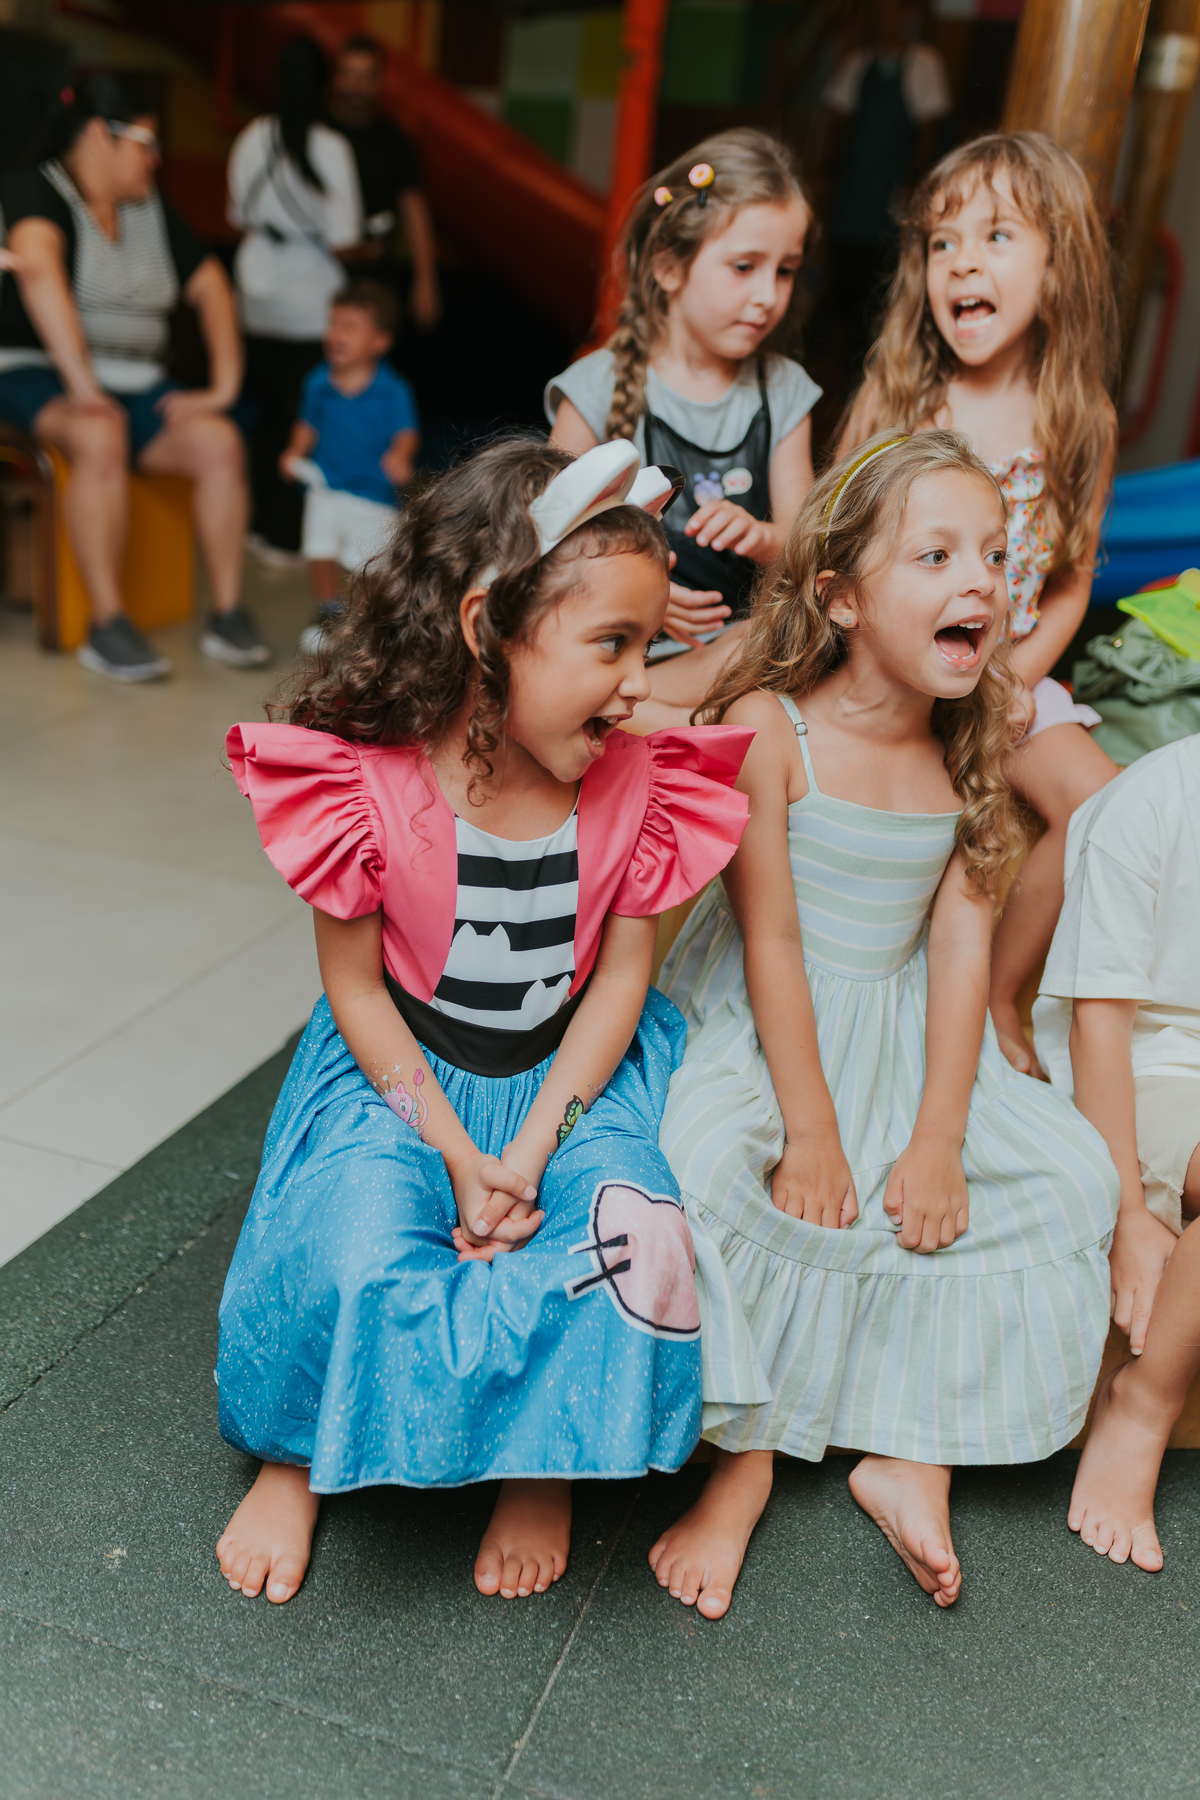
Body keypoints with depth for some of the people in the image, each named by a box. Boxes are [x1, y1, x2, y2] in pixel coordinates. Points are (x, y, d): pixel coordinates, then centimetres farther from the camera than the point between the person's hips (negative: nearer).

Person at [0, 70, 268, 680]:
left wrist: (224, 386, 4)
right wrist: (82, 385, -34)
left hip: (135, 383, 6)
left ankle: (228, 616, -19)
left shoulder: (153, 210, 17)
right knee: (101, 437, -38)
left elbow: (211, 288, 18)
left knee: (220, 441, -22)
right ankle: (107, 625, -34)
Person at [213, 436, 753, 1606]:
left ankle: (543, 1466, 7)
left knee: (639, 1243, -24)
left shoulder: (638, 782, -11)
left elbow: (621, 976, -5)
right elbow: (356, 988, -10)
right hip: (399, 1071, -1)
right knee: (358, 1258, -26)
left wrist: (533, 1148, -15)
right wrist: (456, 1154, -16)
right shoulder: (369, 782, -19)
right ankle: (296, 1458, 10)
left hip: (573, 1074, 2)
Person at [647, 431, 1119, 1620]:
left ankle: (913, 1454, 3)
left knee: (1066, 1176, -5)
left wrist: (937, 1139, -11)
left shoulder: (968, 753, -1)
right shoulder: (766, 725, -16)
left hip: (905, 1039, 5)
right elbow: (770, 941, -17)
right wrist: (810, 1132, -19)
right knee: (700, 1175, -31)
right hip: (756, 1029, -5)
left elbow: (960, 945, -5)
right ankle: (744, 1452, -7)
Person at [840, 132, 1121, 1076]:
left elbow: (1069, 587, 6)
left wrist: (1017, 675, -12)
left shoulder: (1079, 423, 0)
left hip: (1012, 672, 3)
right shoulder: (896, 397, -6)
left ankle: (998, 992, 7)